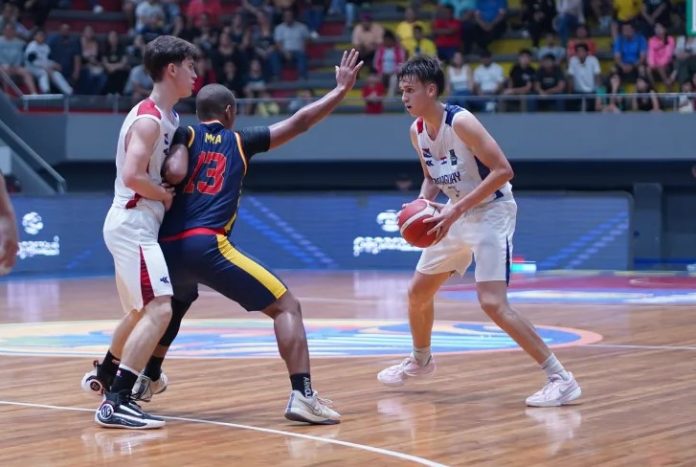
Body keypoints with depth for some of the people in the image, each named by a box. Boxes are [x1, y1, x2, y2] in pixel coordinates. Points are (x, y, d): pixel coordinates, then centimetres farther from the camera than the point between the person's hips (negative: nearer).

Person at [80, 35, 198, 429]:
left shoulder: (165, 116, 13)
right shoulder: (149, 119, -17)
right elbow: (132, 176, -27)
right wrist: (166, 195, -13)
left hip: (134, 224, 11)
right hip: (134, 224, -11)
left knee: (142, 310, 27)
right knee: (159, 311, -20)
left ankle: (104, 375, 45)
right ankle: (115, 403, -25)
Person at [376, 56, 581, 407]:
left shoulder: (461, 122, -23)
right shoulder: (417, 131, 2)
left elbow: (503, 170, -27)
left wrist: (456, 210, -30)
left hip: (491, 212, -9)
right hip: (457, 215, 9)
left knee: (493, 303, -22)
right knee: (418, 292, 16)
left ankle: (560, 379, -19)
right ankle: (420, 362, 43)